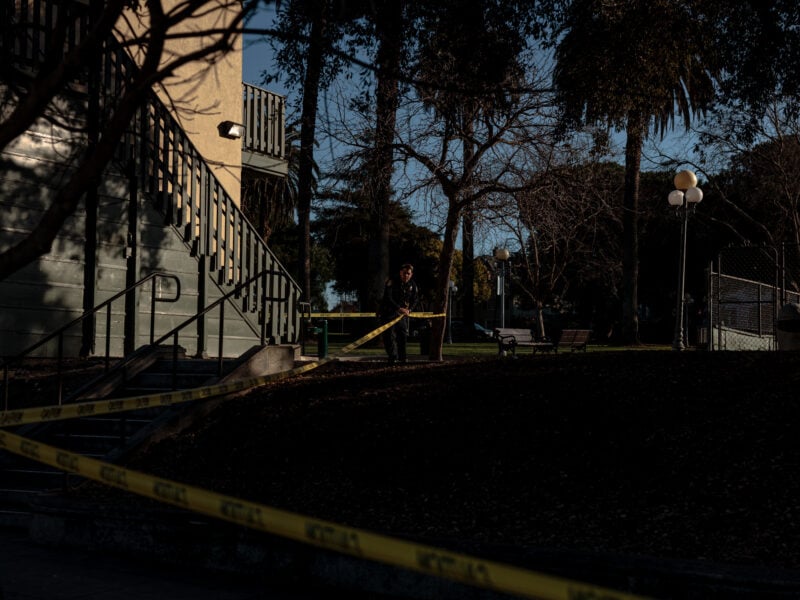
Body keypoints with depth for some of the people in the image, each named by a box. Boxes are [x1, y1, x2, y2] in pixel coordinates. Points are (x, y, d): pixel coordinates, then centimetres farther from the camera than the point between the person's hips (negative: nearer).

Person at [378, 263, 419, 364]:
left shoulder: (412, 285, 1)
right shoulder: (392, 282, -17)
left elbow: (415, 299, 10)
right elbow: (387, 298, -26)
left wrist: (409, 309, -9)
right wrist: (399, 308, -36)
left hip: (402, 313, 5)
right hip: (388, 312, -5)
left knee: (403, 334, 7)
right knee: (389, 335, -12)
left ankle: (402, 357, 17)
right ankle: (393, 358, -12)